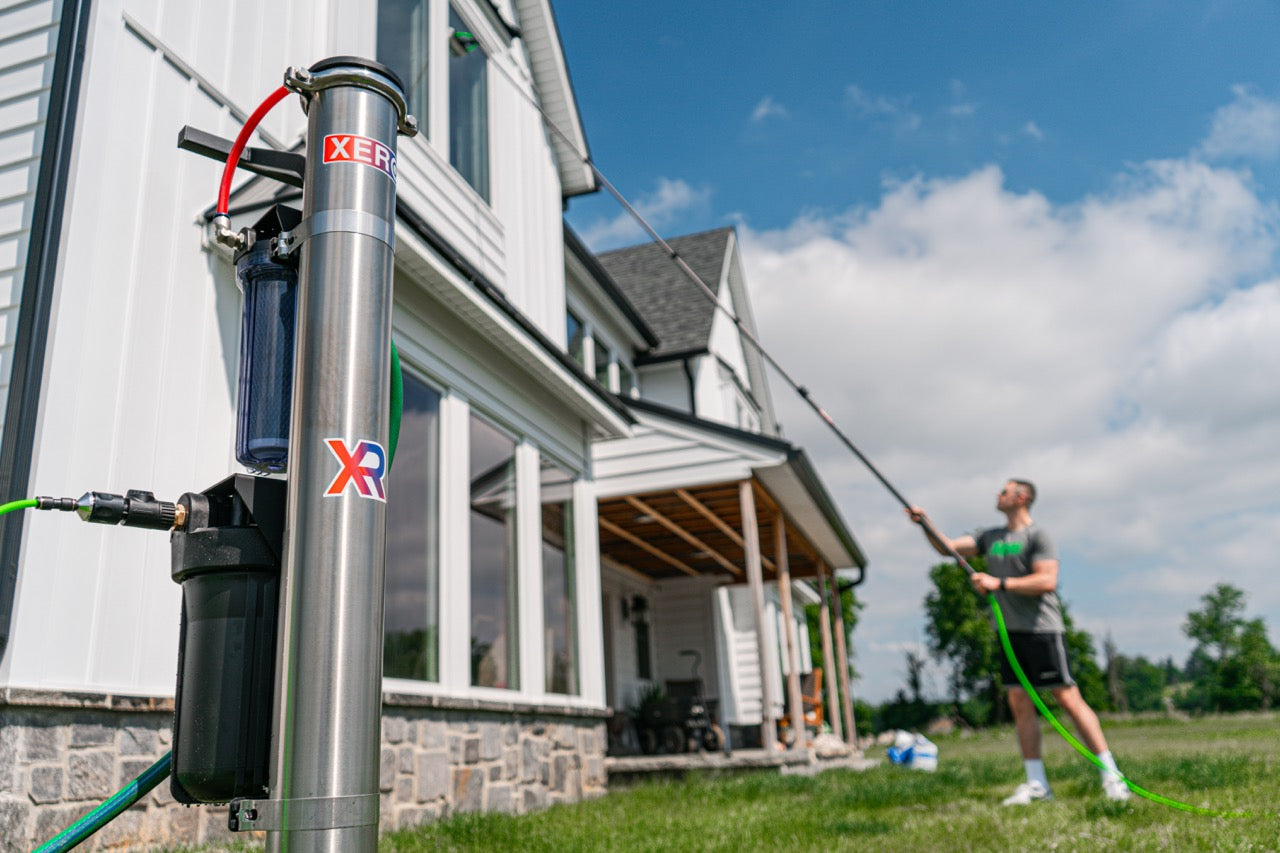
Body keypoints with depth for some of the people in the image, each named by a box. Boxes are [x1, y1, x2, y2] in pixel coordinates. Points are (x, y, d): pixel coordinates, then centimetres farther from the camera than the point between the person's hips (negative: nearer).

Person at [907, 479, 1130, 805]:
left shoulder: (1038, 536, -5)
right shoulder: (990, 537, 16)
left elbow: (1047, 582, -16)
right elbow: (948, 547, 13)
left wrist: (999, 583, -19)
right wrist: (925, 524, 0)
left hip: (1042, 630, -6)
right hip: (1009, 632, 7)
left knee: (1069, 699, -6)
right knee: (1020, 705, 4)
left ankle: (1111, 775, 3)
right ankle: (1037, 784, 10)